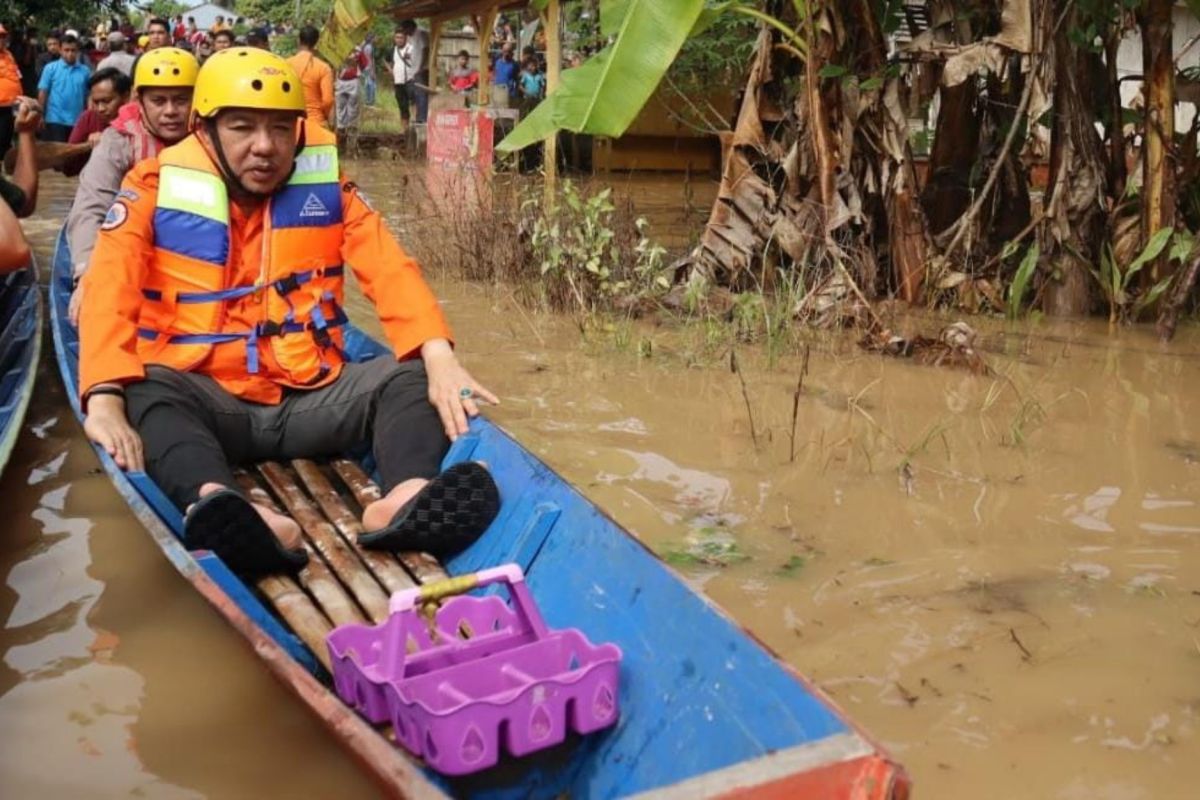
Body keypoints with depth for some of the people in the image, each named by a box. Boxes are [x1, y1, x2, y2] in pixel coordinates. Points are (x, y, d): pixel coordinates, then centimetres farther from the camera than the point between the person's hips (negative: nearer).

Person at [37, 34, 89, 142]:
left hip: (77, 121, 3)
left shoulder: (85, 71, 3)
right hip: (55, 120, -3)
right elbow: (42, 93, -2)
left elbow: (89, 96, 7)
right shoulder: (50, 68, -2)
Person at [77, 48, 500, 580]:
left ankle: (406, 498, -52)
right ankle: (218, 506, -63)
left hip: (310, 398, 3)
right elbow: (109, 290, -14)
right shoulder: (157, 187, -2)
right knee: (147, 392, -33)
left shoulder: (325, 185, 4)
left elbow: (390, 270, -8)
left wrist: (438, 358, -26)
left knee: (412, 376, -20)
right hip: (207, 398, -2)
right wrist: (105, 397, -32)